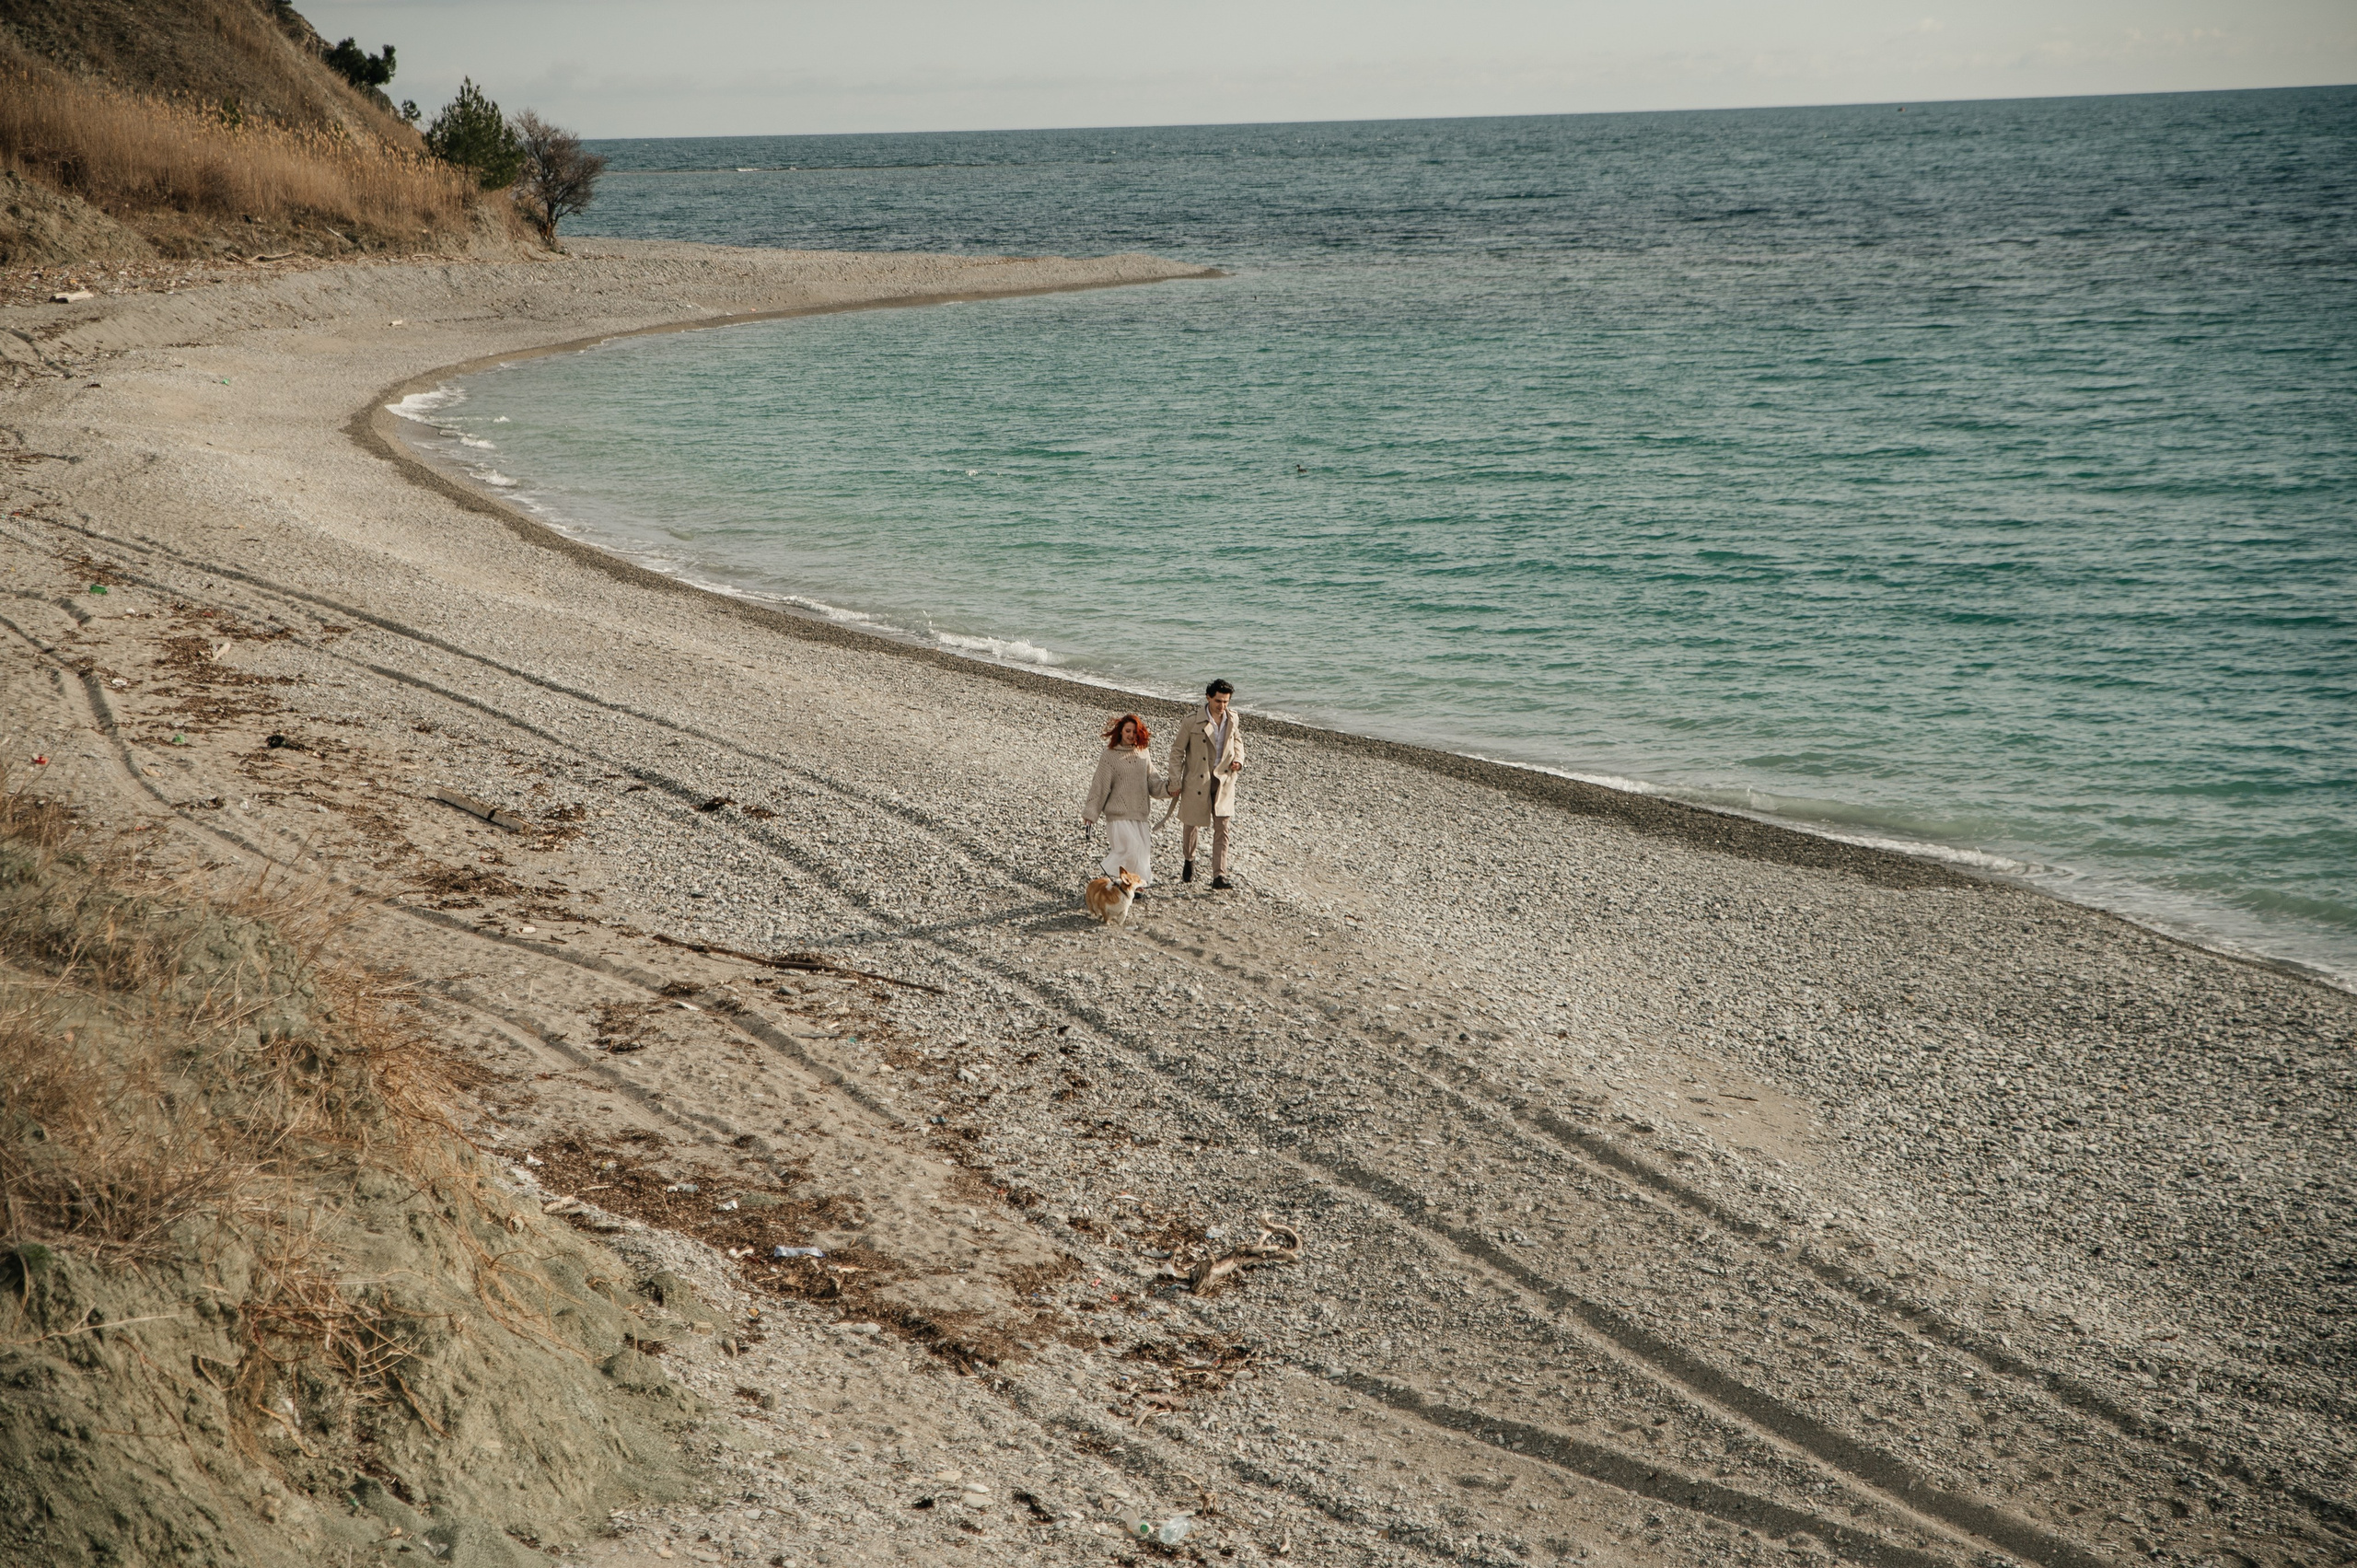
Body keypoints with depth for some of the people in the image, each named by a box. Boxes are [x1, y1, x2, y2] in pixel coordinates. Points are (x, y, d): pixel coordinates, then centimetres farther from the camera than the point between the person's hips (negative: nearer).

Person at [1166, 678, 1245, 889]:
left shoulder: (1232, 719, 0)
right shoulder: (1193, 721, -13)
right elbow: (1177, 751, -6)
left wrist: (1238, 760, -3)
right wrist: (1175, 783, -7)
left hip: (1223, 781, 2)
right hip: (1197, 782, -2)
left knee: (1223, 829, -4)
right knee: (1193, 825, 14)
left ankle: (1219, 876, -3)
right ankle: (1189, 860, 42)